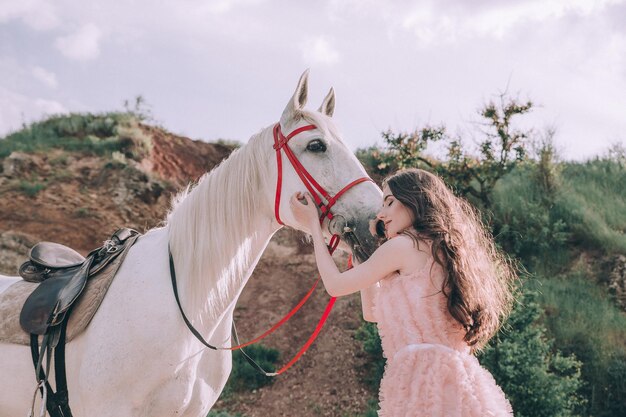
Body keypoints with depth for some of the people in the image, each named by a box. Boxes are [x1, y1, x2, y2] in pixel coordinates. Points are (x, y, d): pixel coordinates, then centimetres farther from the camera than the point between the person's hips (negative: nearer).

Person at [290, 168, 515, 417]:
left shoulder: (405, 245, -4)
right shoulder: (442, 251, 22)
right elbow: (372, 312, 27)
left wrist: (314, 226, 16)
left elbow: (336, 286, 4)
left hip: (423, 375, -9)